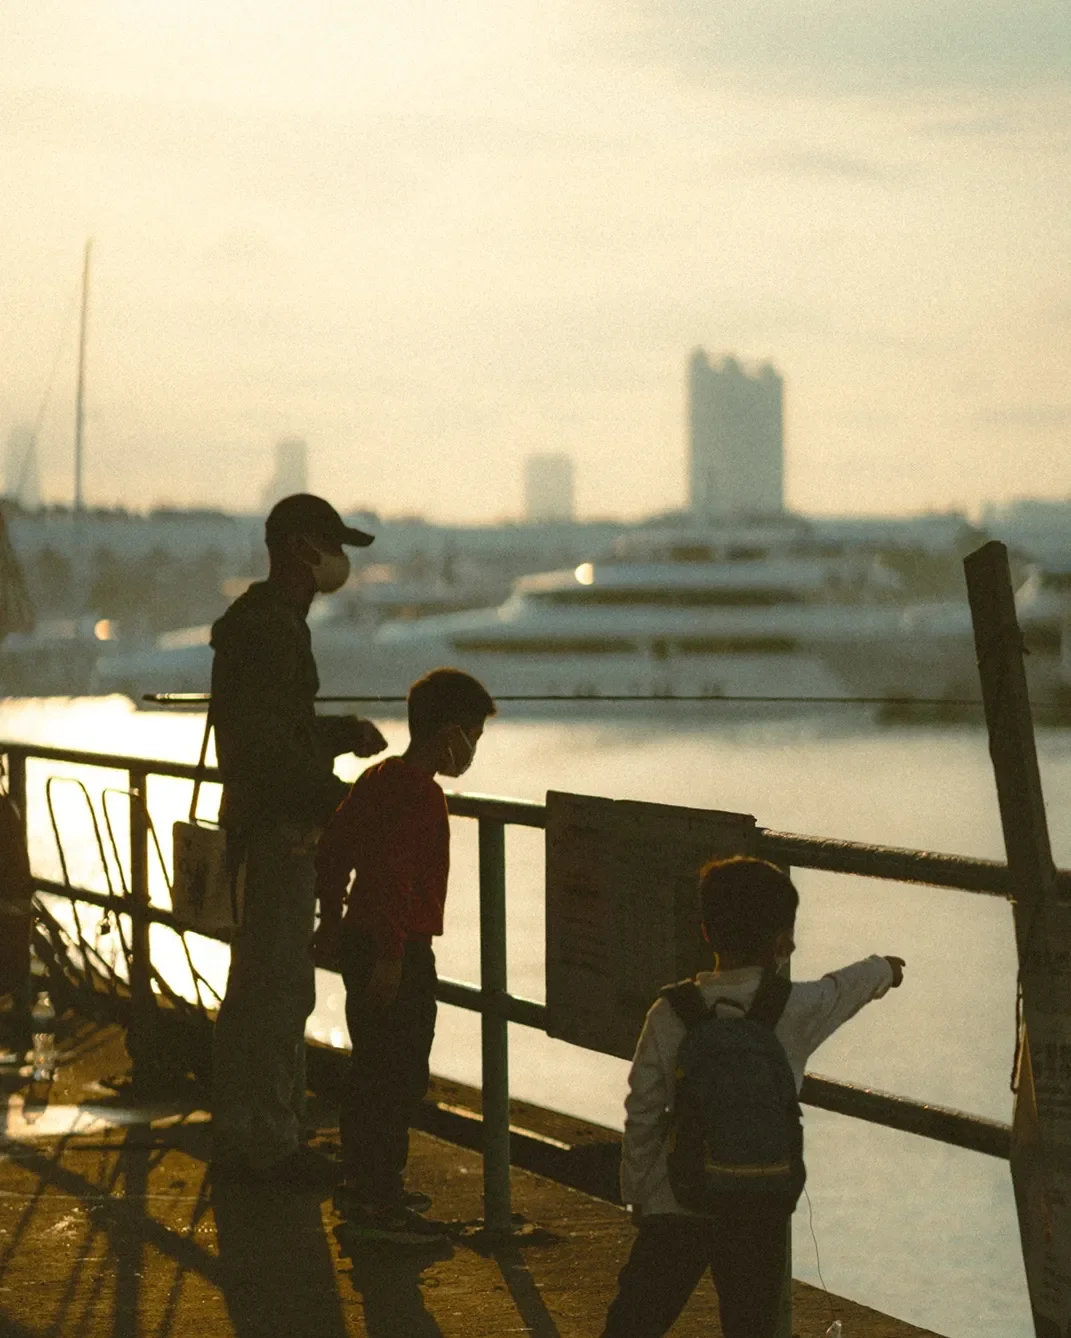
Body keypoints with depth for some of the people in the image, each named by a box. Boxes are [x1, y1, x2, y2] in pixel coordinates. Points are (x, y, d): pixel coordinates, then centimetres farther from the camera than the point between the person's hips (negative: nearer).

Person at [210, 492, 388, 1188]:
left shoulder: (275, 621, 18)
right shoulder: (269, 628, -16)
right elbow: (264, 742, -23)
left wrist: (345, 733, 13)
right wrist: (336, 796, -20)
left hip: (277, 824, 11)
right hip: (278, 825, -11)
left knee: (260, 985, 15)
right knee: (279, 987, -7)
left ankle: (240, 1135, 22)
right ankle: (269, 1140, -3)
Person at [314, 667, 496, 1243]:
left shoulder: (376, 778, 11)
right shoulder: (420, 795, -18)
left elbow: (333, 849, 18)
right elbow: (393, 874, -27)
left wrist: (330, 919, 27)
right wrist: (391, 953, -25)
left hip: (361, 939, 10)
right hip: (400, 952, -10)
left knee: (371, 1069, 19)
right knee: (400, 1075, -6)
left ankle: (362, 1182, 29)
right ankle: (381, 1204, -5)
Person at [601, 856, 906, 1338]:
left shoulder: (671, 1013, -6)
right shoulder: (795, 1009, -6)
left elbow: (642, 1112, -2)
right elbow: (846, 986, 17)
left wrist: (637, 1192, 10)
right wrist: (882, 969, 39)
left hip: (675, 1203, 0)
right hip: (757, 1209, 0)